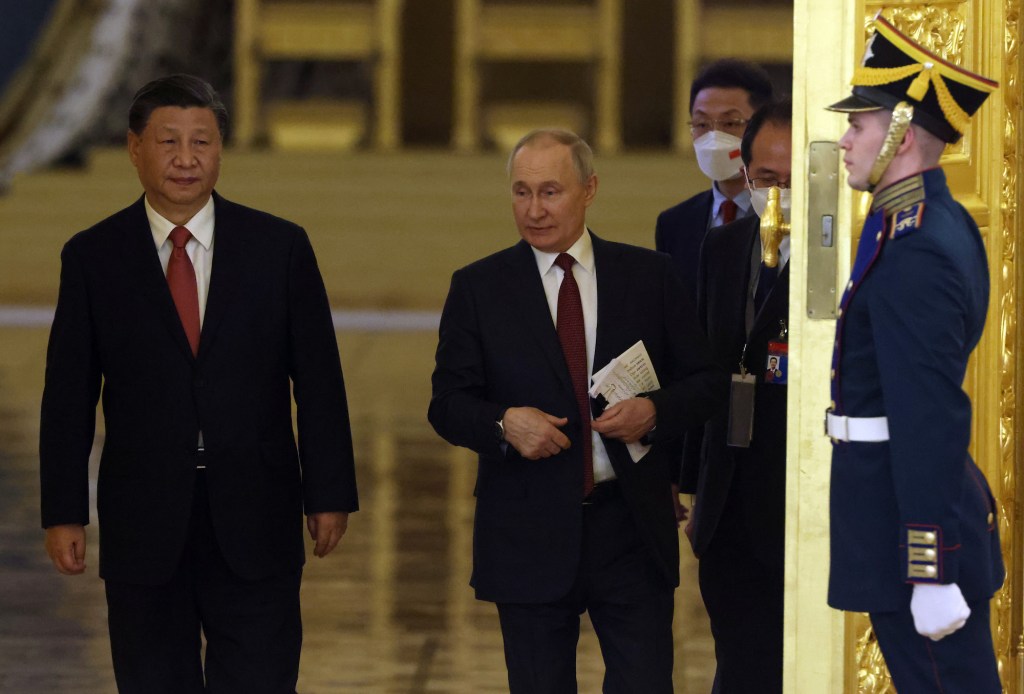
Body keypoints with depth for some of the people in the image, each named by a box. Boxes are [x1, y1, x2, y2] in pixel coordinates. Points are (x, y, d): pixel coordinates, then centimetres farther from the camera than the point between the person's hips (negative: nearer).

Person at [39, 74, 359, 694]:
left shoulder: (281, 247, 3)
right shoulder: (92, 257, 3)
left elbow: (319, 382, 4)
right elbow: (69, 397, 3)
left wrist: (330, 496, 1)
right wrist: (64, 513, -1)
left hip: (255, 526, 0)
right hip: (143, 526, 0)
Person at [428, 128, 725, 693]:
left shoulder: (648, 276, 7)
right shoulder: (478, 287, 4)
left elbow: (704, 384, 8)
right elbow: (448, 404, 2)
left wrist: (654, 412, -12)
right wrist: (504, 423, -18)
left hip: (631, 526, 0)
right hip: (530, 535, 0)